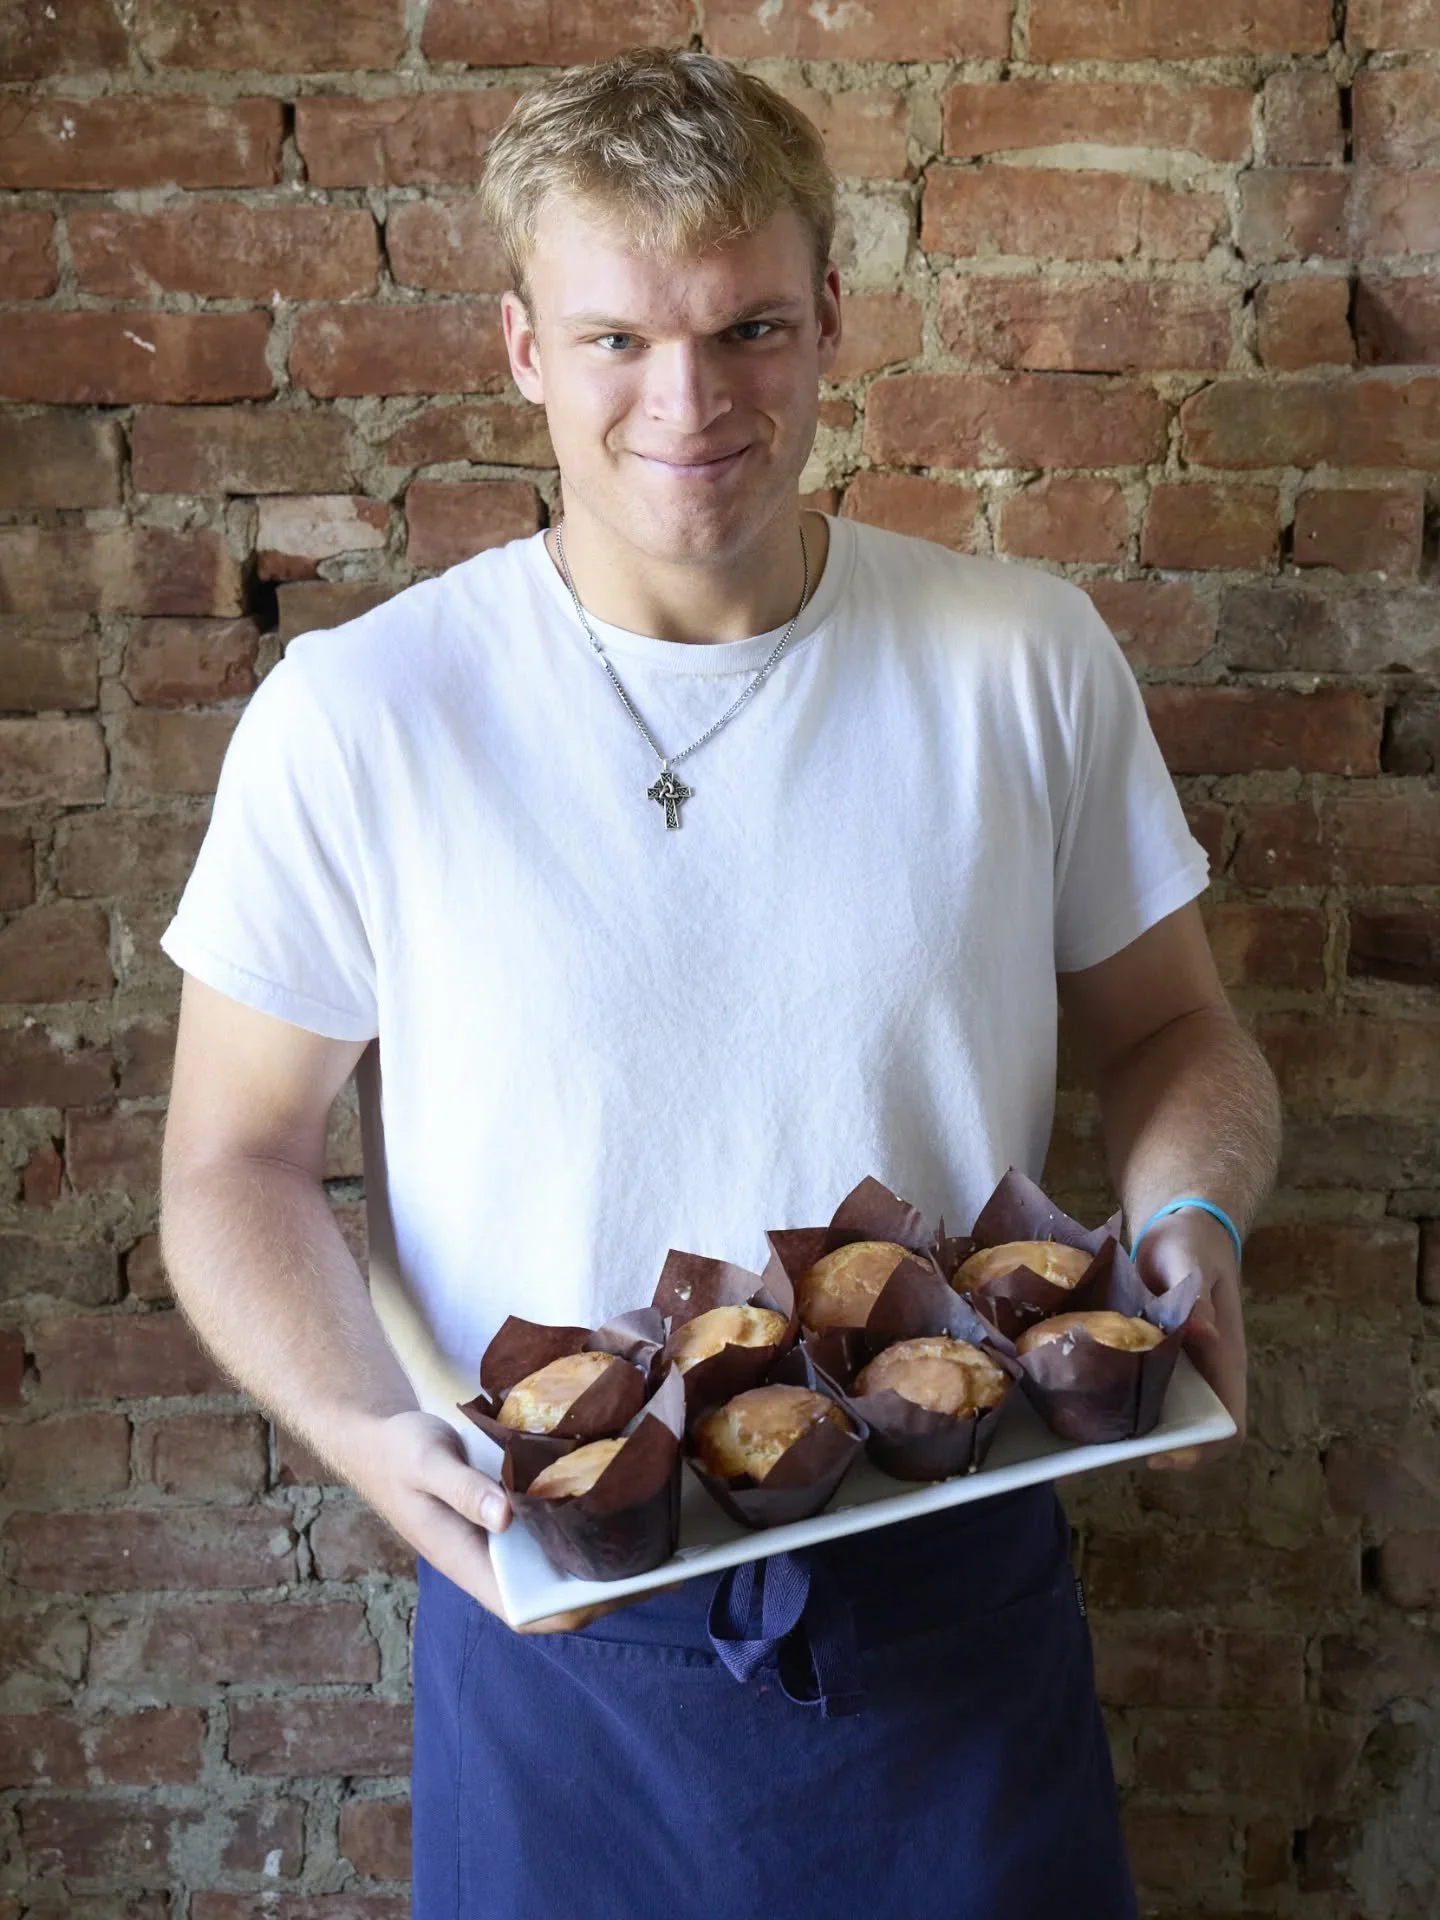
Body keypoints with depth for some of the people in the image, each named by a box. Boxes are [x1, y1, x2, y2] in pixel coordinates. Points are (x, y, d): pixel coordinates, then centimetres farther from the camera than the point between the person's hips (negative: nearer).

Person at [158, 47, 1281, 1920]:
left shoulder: (1028, 661, -6)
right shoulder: (355, 715, -11)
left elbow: (1172, 1028, 5)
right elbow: (237, 1162, -4)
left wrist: (1188, 1221, -15)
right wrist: (374, 1436, -20)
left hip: (963, 1578, 2)